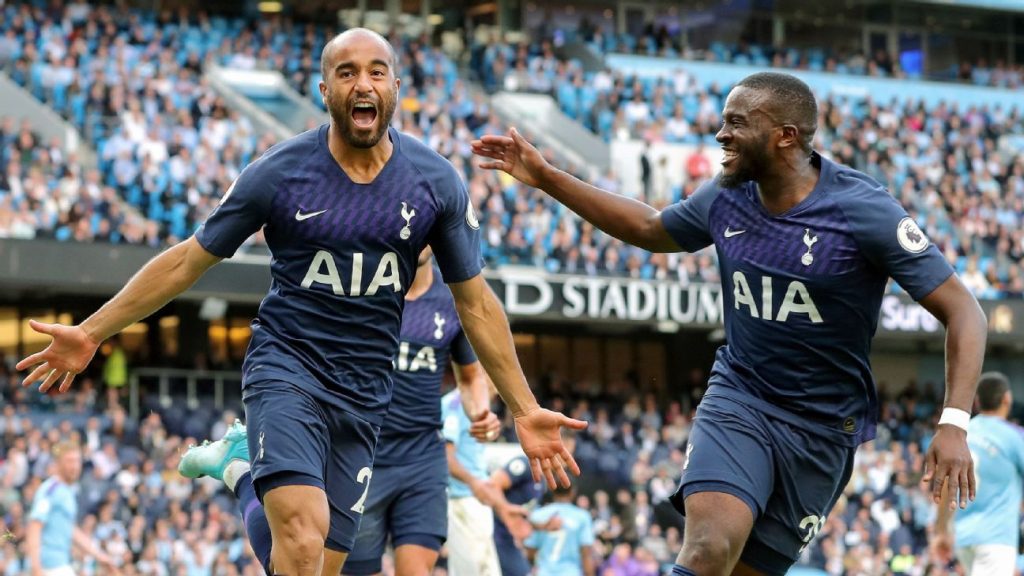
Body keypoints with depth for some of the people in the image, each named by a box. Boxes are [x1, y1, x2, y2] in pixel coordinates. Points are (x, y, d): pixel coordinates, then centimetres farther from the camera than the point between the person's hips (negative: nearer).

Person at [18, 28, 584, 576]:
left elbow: (475, 304, 8)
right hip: (287, 373, -3)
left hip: (364, 396, 3)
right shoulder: (279, 172, -7)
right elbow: (188, 261, 3)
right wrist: (91, 331, 2)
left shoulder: (437, 183, -1)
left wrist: (524, 409, 7)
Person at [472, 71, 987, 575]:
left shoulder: (866, 212, -17)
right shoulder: (726, 199, -1)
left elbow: (962, 312, -15)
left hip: (822, 428, -2)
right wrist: (545, 179, 17)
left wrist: (953, 424, -27)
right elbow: (648, 229, 22)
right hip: (737, 398, 2)